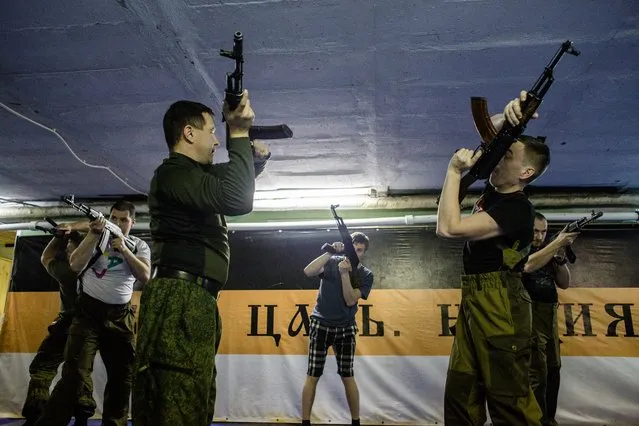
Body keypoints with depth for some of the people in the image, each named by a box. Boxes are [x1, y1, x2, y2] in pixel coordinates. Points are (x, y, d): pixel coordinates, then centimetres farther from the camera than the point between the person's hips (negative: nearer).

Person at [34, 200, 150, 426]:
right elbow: (75, 266, -10)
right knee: (75, 373, -10)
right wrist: (94, 234, -19)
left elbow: (145, 277, -7)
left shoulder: (139, 246, 6)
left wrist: (124, 250, -16)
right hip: (89, 310, -2)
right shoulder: (99, 236, 2)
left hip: (121, 316, 3)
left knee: (122, 376, 8)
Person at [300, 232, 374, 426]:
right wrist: (330, 252, -25)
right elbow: (308, 271, -20)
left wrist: (345, 273, -21)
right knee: (313, 376, -1)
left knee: (348, 376, 3)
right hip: (320, 325, -1)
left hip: (346, 328, 1)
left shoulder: (366, 275, 0)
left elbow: (350, 300, -11)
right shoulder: (332, 262, -3)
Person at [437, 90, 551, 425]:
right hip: (473, 300, 9)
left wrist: (454, 170, -16)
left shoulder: (517, 209, -16)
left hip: (498, 306, -9)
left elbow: (448, 228, -23)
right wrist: (508, 117, -6)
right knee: (459, 399, 12)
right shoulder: (496, 190, 10)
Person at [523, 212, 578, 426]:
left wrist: (560, 256, -3)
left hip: (549, 316, 7)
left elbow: (564, 283, 13)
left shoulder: (547, 251, 17)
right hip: (528, 314, -7)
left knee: (552, 371, 11)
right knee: (537, 373, -11)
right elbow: (528, 266, -24)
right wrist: (557, 243, -23)